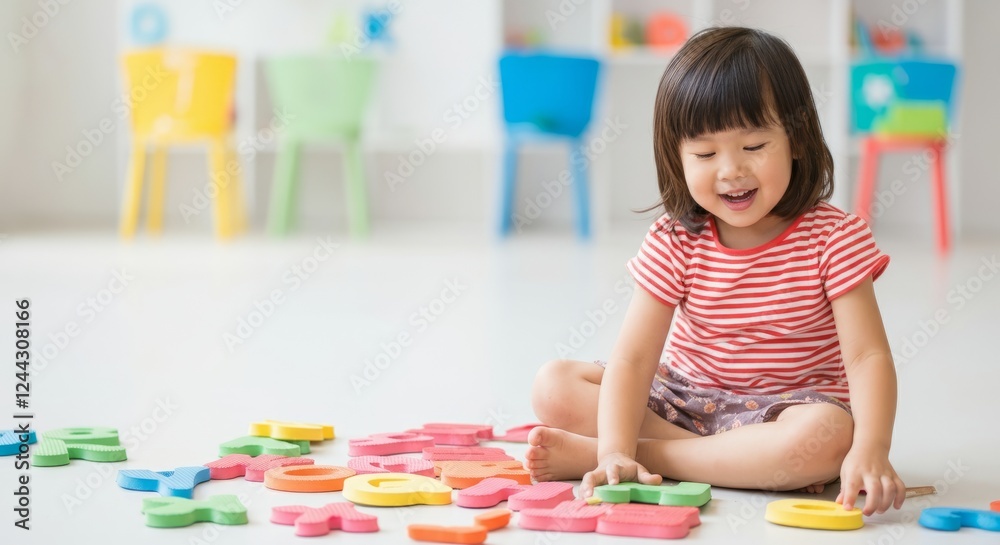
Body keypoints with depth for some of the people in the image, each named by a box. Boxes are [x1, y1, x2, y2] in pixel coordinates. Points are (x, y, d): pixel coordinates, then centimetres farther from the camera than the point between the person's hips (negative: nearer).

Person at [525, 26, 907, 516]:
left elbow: (867, 356, -19)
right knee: (554, 386, -14)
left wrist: (870, 450, -37)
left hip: (783, 406, -2)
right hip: (685, 399, 3)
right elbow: (632, 357, -16)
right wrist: (617, 452, -32)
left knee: (826, 437, -38)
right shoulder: (674, 244, -9)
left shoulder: (834, 238, -13)